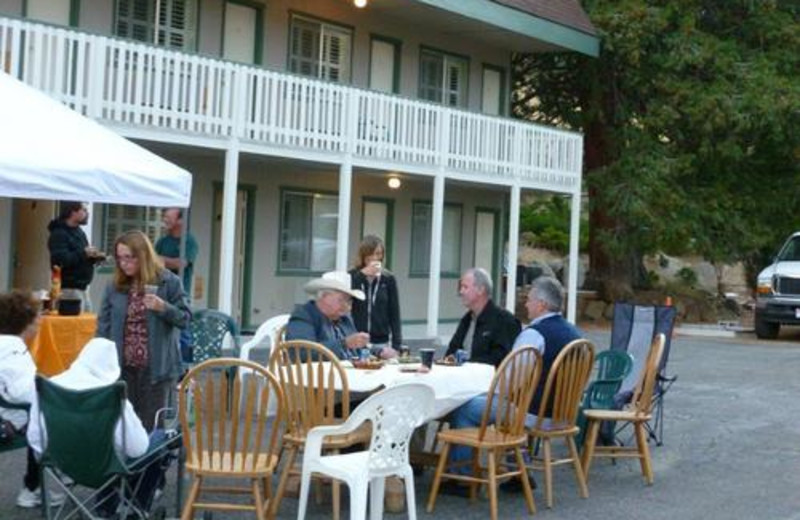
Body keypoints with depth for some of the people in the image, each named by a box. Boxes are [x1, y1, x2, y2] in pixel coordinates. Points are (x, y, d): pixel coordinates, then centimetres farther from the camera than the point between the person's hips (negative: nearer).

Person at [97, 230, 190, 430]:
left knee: (150, 425, 6)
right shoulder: (115, 286, 4)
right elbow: (104, 325, 6)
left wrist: (163, 307, -21)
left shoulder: (169, 282, -4)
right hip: (122, 367, 3)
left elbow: (185, 318, -2)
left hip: (154, 367, -3)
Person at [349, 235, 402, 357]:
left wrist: (396, 346, 0)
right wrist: (362, 274, -14)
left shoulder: (388, 280, 6)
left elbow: (394, 315, 7)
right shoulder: (352, 276, 4)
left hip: (381, 343, 1)